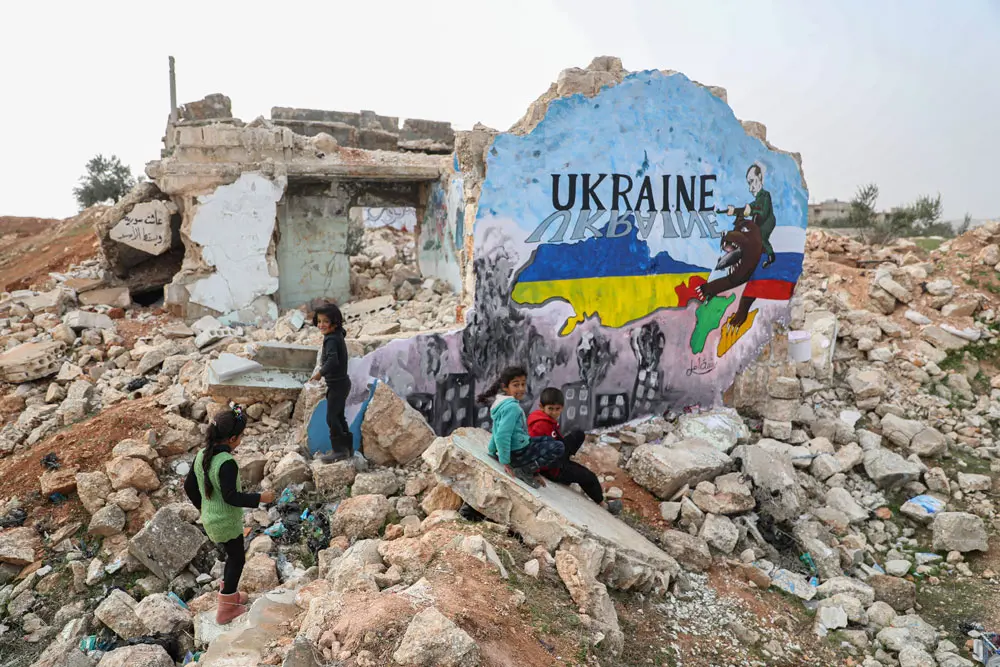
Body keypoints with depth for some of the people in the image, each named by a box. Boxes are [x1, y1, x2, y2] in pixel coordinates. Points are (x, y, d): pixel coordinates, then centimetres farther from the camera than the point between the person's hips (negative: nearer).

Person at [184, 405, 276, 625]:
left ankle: (230, 596, 41)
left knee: (234, 556, 25)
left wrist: (202, 507, 22)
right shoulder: (227, 463, -29)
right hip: (227, 523, -8)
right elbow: (231, 497, -27)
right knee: (237, 559, 11)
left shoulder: (202, 455, -3)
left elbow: (189, 487, 7)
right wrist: (260, 498, -18)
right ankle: (225, 609, 20)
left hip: (210, 519, 8)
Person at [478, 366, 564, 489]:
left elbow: (497, 431, 18)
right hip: (518, 453, -10)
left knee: (550, 440, 26)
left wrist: (492, 452, 27)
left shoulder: (503, 404, 8)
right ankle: (524, 471, -6)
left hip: (520, 448, 10)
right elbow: (502, 436, -29)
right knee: (558, 448, -9)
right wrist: (505, 462, -22)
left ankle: (532, 471, 14)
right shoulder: (512, 407, -23)